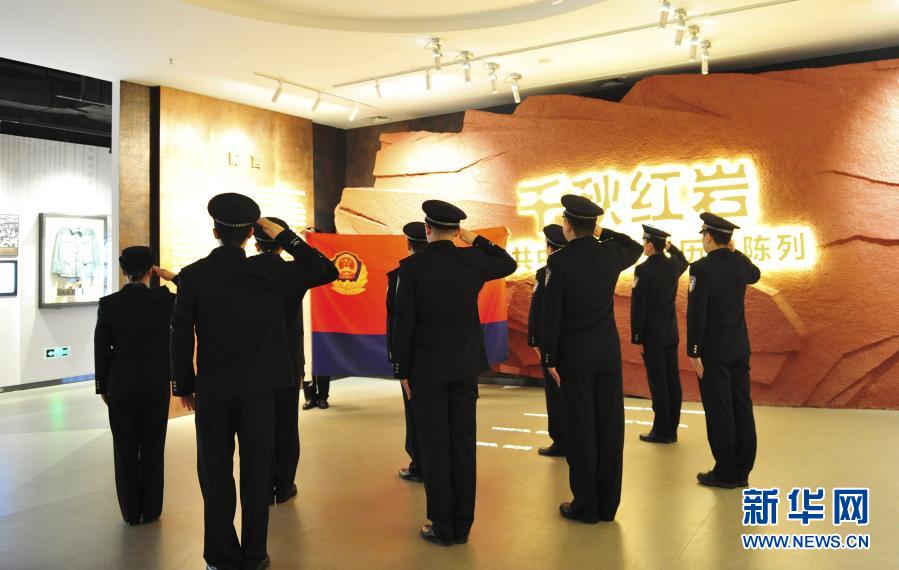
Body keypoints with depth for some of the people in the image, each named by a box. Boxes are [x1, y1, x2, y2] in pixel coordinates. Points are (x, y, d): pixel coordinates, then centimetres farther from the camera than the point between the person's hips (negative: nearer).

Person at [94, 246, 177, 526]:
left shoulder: (108, 304, -6)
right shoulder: (163, 300, -10)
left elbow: (101, 350, -1)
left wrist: (103, 387, 8)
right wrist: (172, 277, 2)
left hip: (120, 387, 1)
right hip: (156, 386, 0)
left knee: (125, 450, 10)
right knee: (152, 449, 9)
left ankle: (131, 512, 18)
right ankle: (150, 510, 17)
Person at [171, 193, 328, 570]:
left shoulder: (193, 275, -6)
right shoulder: (267, 271, -6)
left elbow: (181, 337, -4)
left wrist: (184, 386, 7)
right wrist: (282, 234, 7)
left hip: (212, 389, 0)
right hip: (257, 388, 0)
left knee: (216, 474, 10)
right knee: (256, 472, 9)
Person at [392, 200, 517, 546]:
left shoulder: (412, 267, -11)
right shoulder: (473, 260, -2)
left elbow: (403, 323, -11)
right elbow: (509, 264, 19)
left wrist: (403, 371, -2)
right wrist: (476, 240, 14)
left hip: (427, 370, -3)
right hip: (465, 368, 3)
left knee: (435, 446, 4)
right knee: (463, 444, 9)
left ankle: (443, 527, 12)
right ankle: (462, 526, 17)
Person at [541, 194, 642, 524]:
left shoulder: (559, 261, -13)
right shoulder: (609, 254, 1)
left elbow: (551, 314, -13)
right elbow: (635, 248, 26)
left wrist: (549, 358, -6)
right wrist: (604, 232, 20)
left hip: (574, 352, -4)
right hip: (609, 349, 5)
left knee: (580, 425, 3)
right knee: (609, 423, 8)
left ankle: (586, 505, 11)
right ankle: (608, 503, 18)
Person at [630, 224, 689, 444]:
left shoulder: (643, 270, -17)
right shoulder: (673, 265, 3)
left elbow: (638, 306, -17)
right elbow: (684, 262, 32)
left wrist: (635, 336, -10)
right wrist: (671, 246, 24)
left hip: (652, 335, -7)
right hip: (671, 333, 7)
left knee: (658, 383, -1)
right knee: (672, 380, 10)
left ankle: (661, 431, 5)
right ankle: (671, 429, 18)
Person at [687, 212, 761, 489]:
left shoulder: (702, 268, -16)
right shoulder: (740, 263, 3)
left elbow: (695, 314, -19)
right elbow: (755, 275, 30)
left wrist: (693, 352, -13)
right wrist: (735, 252, 21)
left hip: (713, 350, -6)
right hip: (740, 347, 7)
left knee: (719, 411, 1)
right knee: (742, 407, 10)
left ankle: (726, 473, 9)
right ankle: (742, 471, 19)